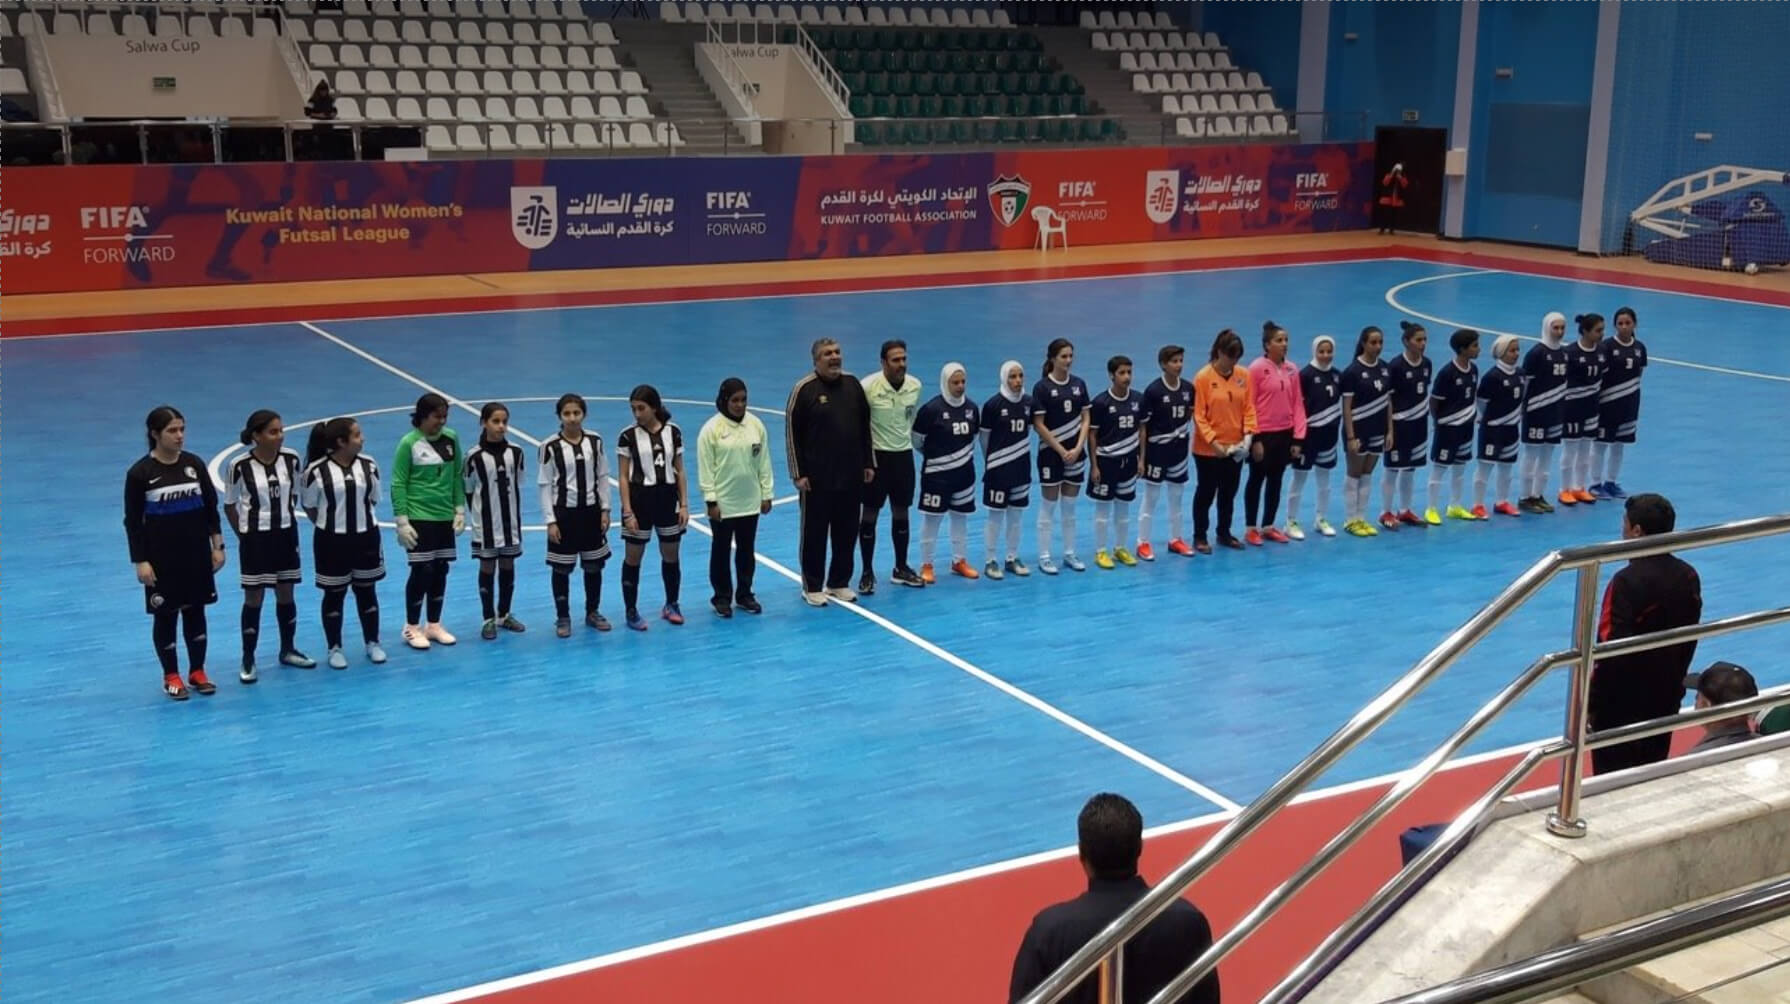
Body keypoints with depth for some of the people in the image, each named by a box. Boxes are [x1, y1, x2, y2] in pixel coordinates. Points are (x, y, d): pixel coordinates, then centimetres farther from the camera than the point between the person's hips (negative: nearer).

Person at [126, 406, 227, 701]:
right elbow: (133, 521, -7)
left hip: (196, 555, 3)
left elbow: (211, 507, 7)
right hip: (161, 558, -3)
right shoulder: (140, 473, -10)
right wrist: (140, 561, -10)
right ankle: (171, 676, 19)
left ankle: (197, 672, 23)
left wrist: (217, 545, 3)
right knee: (165, 615, 6)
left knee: (195, 611, 11)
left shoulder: (194, 464, 0)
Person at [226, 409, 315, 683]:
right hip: (255, 538, -3)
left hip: (286, 535, 3)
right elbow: (230, 504, -3)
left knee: (285, 594, 14)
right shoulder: (241, 466, -15)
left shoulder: (292, 459, -6)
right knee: (254, 598, 3)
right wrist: (243, 534, -3)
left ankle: (288, 650, 29)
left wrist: (285, 517, 7)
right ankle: (248, 660, 13)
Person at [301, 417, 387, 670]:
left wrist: (360, 520, 4)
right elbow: (309, 506, -3)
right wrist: (330, 526, 2)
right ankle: (335, 648, 21)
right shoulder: (317, 471, -14)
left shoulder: (368, 466, -3)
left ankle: (373, 643, 27)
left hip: (365, 537, 3)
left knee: (367, 591, 13)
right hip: (332, 540, -3)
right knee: (334, 594, 9)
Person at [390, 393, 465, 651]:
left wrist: (460, 510, 6)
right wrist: (402, 521, -13)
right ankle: (412, 627, 12)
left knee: (440, 571, 9)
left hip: (445, 517, 5)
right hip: (419, 517, -5)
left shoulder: (451, 438, 2)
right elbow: (398, 484, -10)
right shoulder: (409, 443, -11)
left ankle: (434, 625, 22)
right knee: (422, 571, -2)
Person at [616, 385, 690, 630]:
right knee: (633, 559, 5)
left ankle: (671, 605, 29)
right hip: (639, 499, -3)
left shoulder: (673, 432, 0)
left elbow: (679, 471, 6)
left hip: (667, 499, 3)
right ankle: (631, 611, 16)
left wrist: (684, 504, 0)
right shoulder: (628, 436, -8)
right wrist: (627, 512, -12)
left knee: (671, 556, 12)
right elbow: (623, 477, -6)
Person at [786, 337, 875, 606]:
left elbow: (865, 427, 13)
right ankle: (812, 587, 15)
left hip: (851, 475, 5)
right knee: (815, 533, 4)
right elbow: (792, 432, -8)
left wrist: (869, 463, 10)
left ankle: (839, 583, 24)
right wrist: (798, 473, -10)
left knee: (846, 532, 11)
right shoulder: (804, 389, -9)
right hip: (817, 477, -4)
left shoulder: (852, 384, 6)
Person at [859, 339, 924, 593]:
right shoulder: (868, 386, -19)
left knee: (901, 512, 12)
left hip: (903, 454, 4)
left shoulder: (915, 386, -3)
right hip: (875, 455, -4)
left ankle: (901, 568, 25)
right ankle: (867, 572, 12)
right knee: (870, 514, 3)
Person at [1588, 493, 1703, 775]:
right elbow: (1690, 640, 9)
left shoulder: (1628, 581, -22)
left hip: (1623, 700, -7)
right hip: (1665, 696, 7)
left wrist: (1590, 701, -12)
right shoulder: (1688, 576, 0)